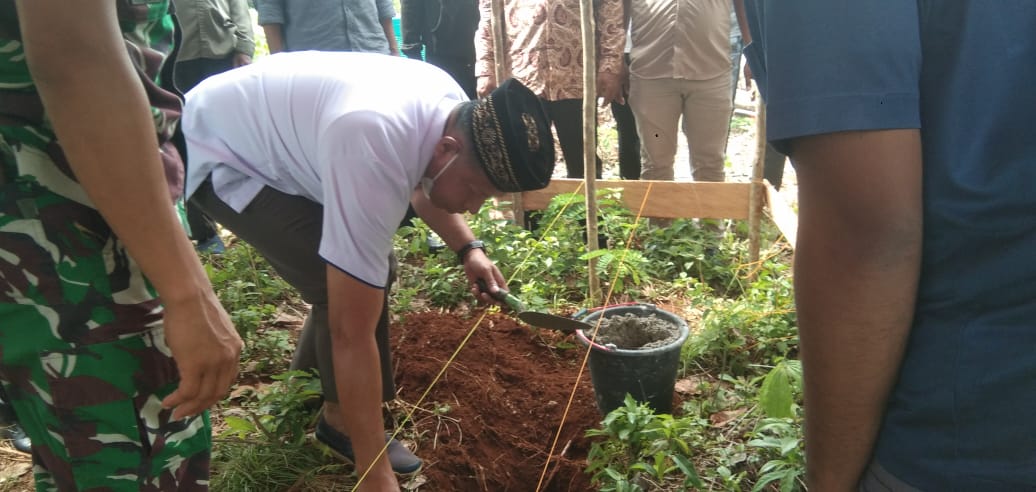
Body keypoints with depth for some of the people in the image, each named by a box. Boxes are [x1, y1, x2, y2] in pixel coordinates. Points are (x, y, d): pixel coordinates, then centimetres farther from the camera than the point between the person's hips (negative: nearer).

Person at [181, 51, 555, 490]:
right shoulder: (374, 157, -43)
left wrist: (468, 249, -8)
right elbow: (352, 333, -39)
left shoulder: (454, 108, -15)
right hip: (221, 155, -8)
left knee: (361, 268, 11)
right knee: (345, 299, -21)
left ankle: (314, 363, 40)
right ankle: (342, 421, 5)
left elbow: (421, 181, 9)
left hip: (269, 130, 8)